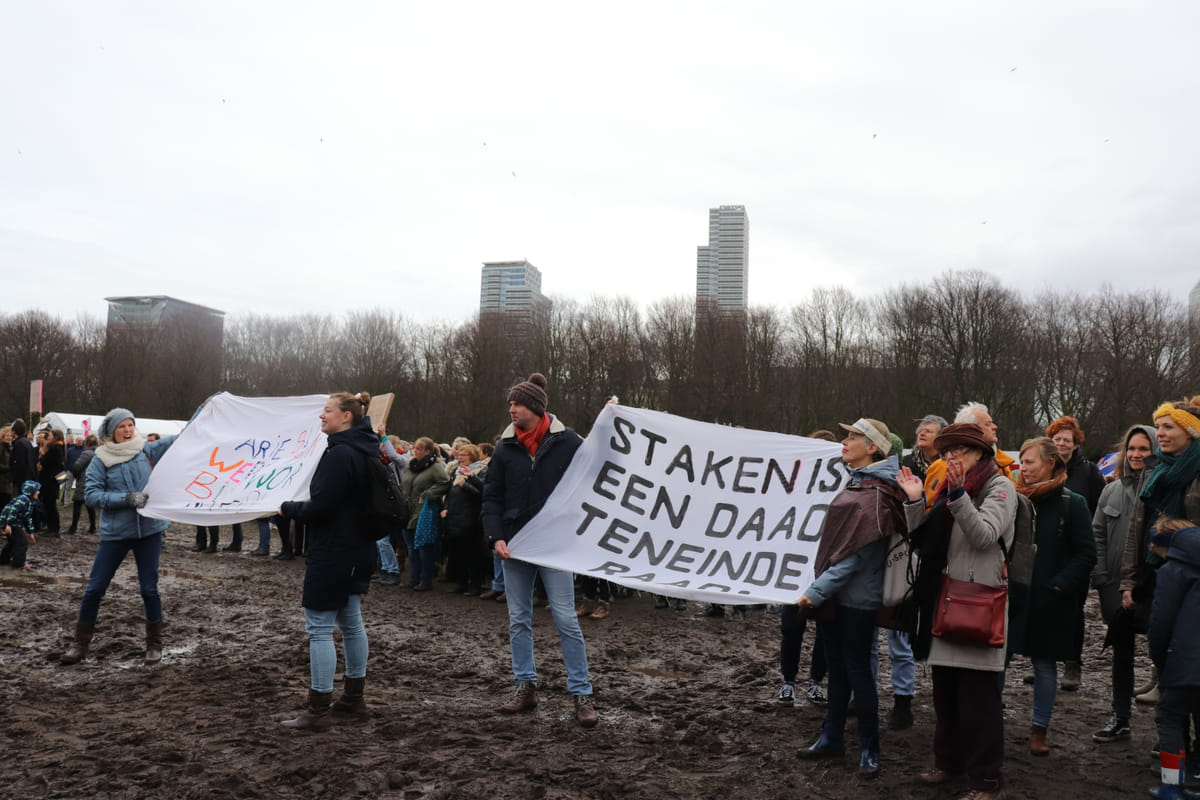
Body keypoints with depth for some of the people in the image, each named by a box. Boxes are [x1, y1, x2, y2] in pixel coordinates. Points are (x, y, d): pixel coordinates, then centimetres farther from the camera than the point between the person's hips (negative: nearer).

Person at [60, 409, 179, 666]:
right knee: (94, 588, 4)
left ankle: (154, 644, 16)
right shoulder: (101, 461, -1)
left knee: (149, 588, 3)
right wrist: (127, 499, -19)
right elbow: (91, 494, -10)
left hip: (150, 529, 0)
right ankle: (80, 643, 20)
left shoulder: (148, 450, 2)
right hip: (115, 532, 0)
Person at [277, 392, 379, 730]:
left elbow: (320, 507, -23)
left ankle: (319, 709, 2)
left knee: (319, 627, -3)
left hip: (332, 553, -10)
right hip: (357, 551, 10)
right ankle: (353, 697, 28)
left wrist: (288, 508, -6)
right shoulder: (366, 451, 9)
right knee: (351, 621, 17)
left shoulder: (339, 454, -20)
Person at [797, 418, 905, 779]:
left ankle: (869, 750, 14)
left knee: (857, 669, 1)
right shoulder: (856, 484, 11)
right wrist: (819, 589, 16)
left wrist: (816, 592, -20)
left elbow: (857, 553, -21)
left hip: (856, 599, -8)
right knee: (837, 667, 16)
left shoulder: (875, 495, -17)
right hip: (833, 595, 8)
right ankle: (831, 737, 28)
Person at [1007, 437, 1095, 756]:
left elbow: (1087, 554, -7)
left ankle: (1039, 729, 22)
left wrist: (1058, 586, -15)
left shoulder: (1072, 504, -5)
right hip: (1011, 596, 3)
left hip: (1047, 603, -3)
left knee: (1045, 665, 9)